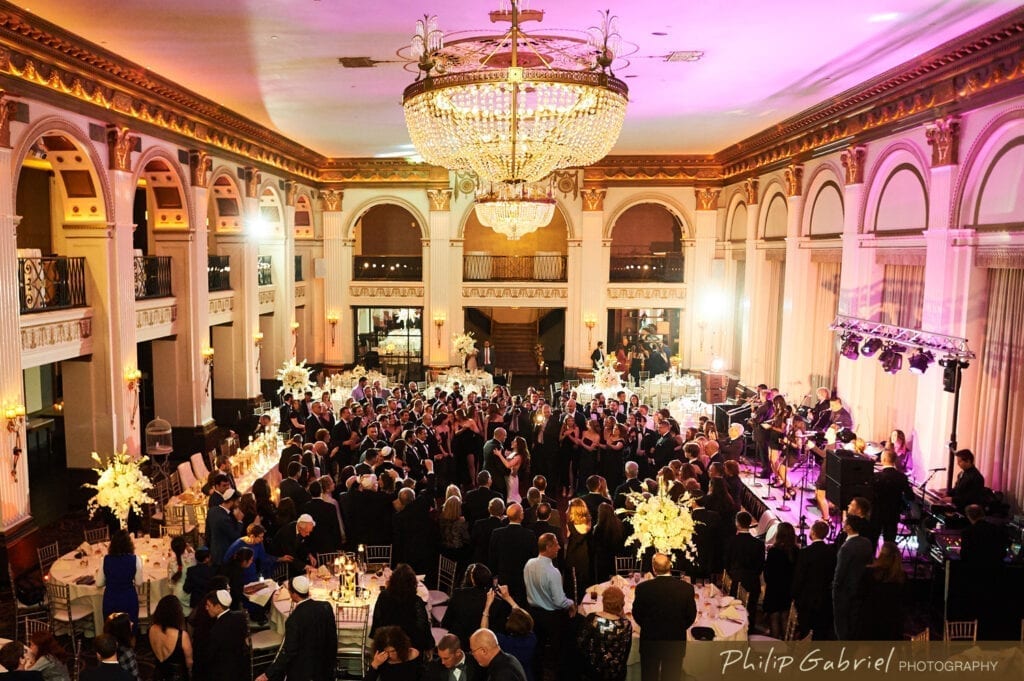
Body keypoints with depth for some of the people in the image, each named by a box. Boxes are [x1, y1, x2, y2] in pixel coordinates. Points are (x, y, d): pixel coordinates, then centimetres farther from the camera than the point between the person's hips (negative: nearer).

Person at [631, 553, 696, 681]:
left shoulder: (643, 588, -17)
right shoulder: (686, 588, -14)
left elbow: (637, 614, -5)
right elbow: (691, 616, -3)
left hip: (650, 642, -1)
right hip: (676, 643, 1)